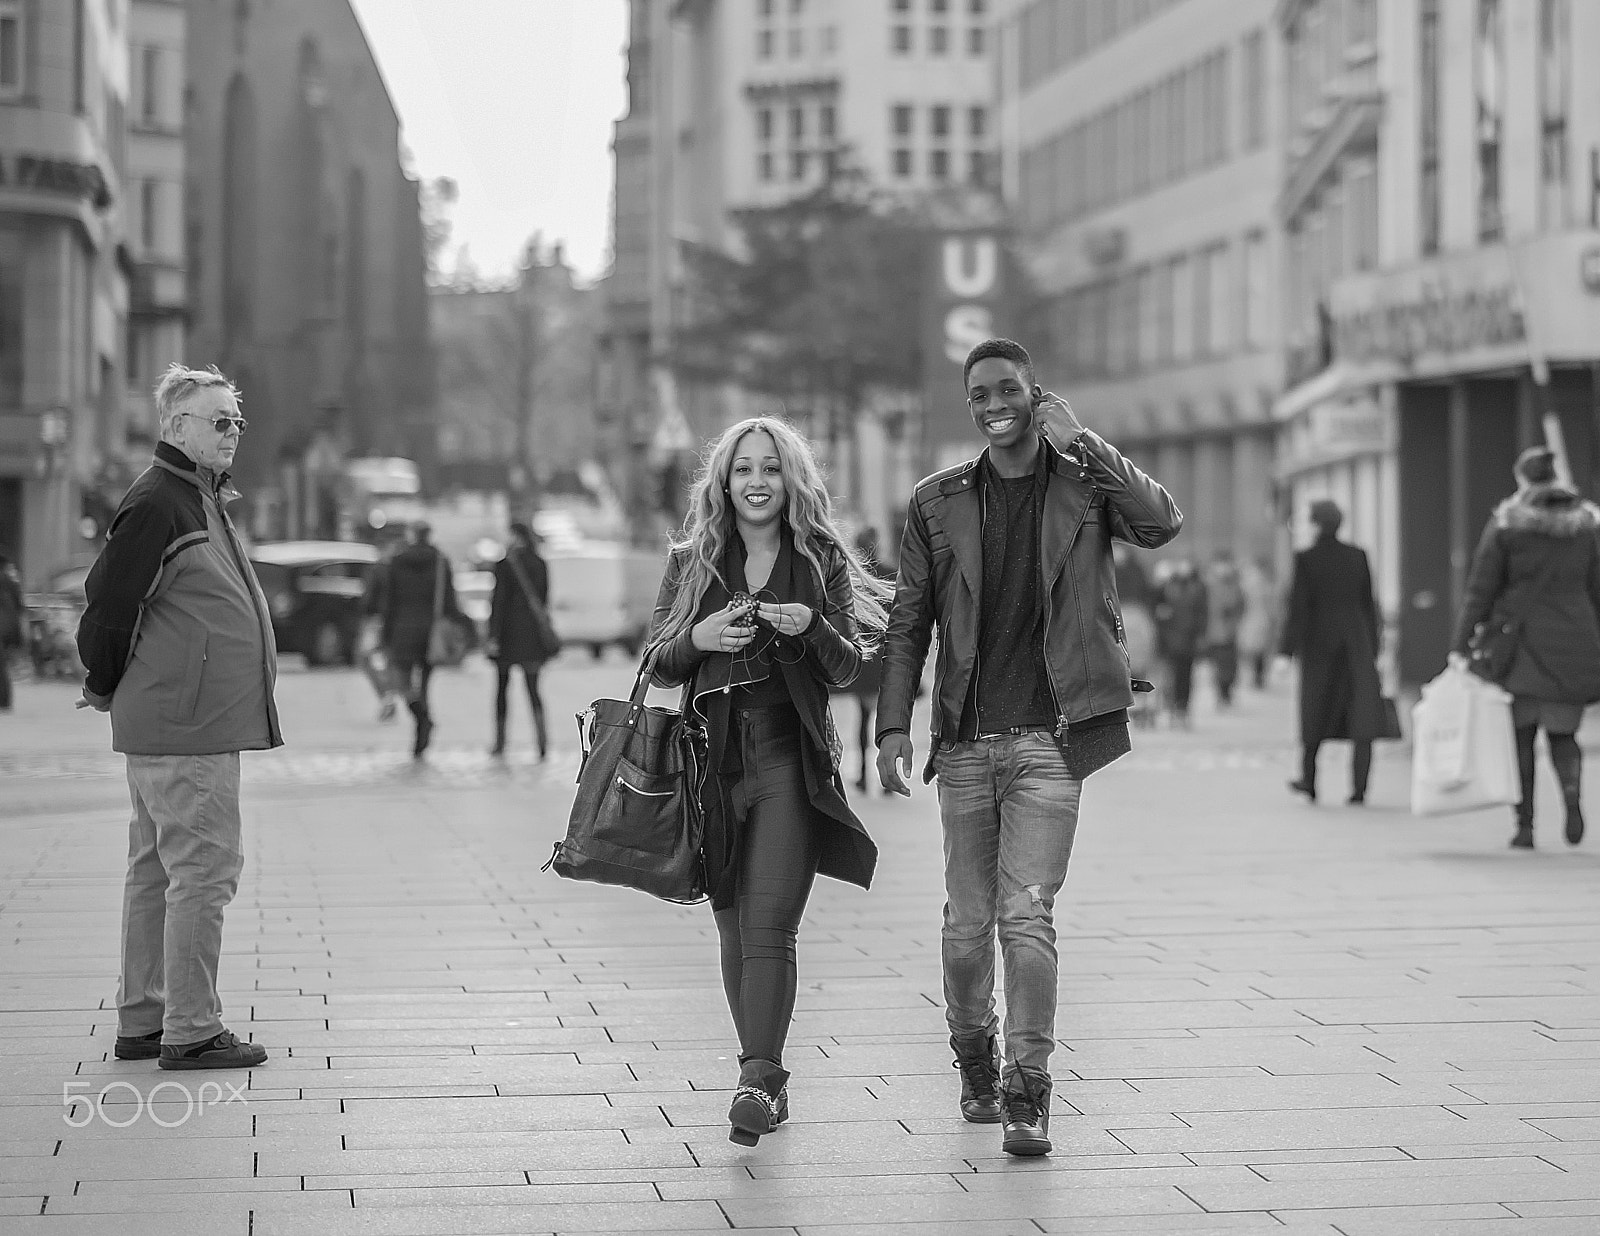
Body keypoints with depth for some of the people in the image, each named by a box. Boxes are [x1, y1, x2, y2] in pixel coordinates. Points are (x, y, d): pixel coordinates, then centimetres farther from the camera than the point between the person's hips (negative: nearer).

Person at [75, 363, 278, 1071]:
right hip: (186, 725, -10)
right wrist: (107, 690, -2)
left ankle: (141, 1022, 19)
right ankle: (190, 1032, -5)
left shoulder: (201, 500, 18)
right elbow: (108, 605, -15)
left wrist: (116, 691, 23)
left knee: (157, 871, 13)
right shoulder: (155, 504, -14)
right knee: (204, 870, -8)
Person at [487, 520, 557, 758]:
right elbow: (544, 599, 10)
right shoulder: (540, 565, 4)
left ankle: (500, 742, 12)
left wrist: (494, 636, -11)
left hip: (509, 631, -4)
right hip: (534, 635, 4)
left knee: (501, 689, 9)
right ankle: (541, 739, -9)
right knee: (533, 689, 7)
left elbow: (499, 602, -12)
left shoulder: (504, 566, -11)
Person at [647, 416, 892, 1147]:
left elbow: (847, 669, 4)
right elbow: (657, 667, 9)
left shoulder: (822, 560, 5)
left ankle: (758, 1081, -22)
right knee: (734, 930, 7)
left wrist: (810, 627, -16)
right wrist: (699, 637, -11)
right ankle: (766, 1081, 17)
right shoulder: (692, 562, 9)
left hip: (792, 757, -3)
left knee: (769, 926, -15)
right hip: (715, 757, 3)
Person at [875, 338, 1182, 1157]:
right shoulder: (939, 503, 7)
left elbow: (1162, 523, -17)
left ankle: (1028, 1092, -8)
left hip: (1049, 736, -2)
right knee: (968, 920, 9)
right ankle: (974, 1063, 31)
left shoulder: (1085, 485, 3)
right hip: (965, 741, 3)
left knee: (1026, 914, -12)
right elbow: (908, 622, 8)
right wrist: (893, 723, 0)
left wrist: (1082, 441, -16)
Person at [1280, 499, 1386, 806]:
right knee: (1361, 715, -1)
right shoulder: (1357, 556, 4)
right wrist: (1373, 651, 16)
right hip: (1356, 642, 2)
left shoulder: (1305, 559, -7)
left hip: (1318, 643, -2)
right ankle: (1359, 788, -8)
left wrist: (1286, 652, -8)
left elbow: (1298, 607, -10)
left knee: (1316, 712, 13)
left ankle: (1309, 781, 26)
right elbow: (1369, 605, 9)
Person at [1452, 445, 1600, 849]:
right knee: (1562, 732, 13)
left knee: (1521, 734, 8)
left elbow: (1480, 590, -6)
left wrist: (1461, 646, -3)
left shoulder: (1505, 524, -4)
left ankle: (1524, 824, 3)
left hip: (1520, 641, -2)